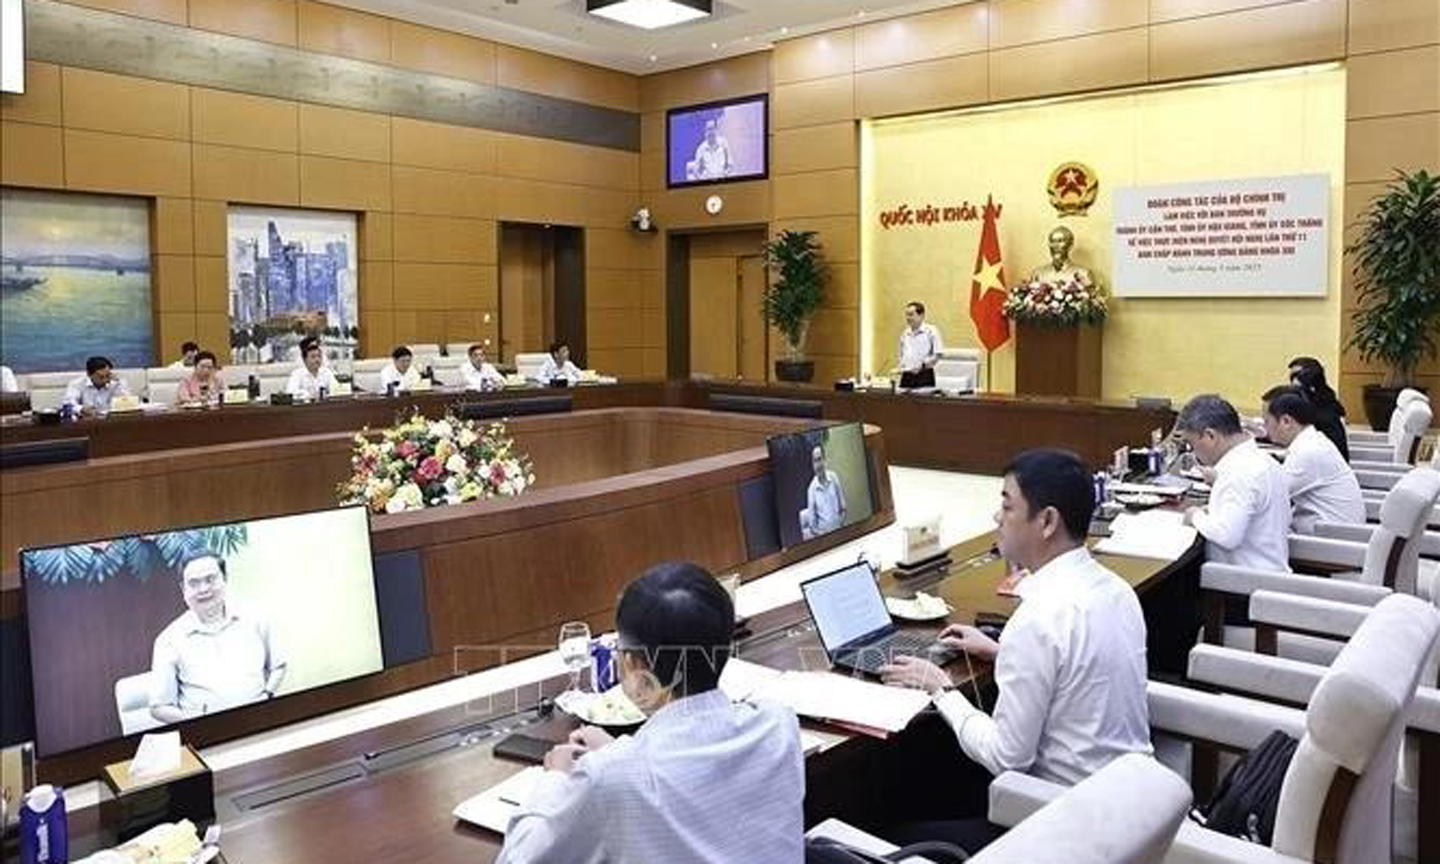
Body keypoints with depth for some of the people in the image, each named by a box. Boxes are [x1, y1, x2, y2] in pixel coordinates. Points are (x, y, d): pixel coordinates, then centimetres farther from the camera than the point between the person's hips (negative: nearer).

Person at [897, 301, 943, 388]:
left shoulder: (931, 331, -3)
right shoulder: (905, 334, 15)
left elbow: (937, 355, -6)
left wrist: (922, 365, -18)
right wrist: (900, 369, 7)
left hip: (924, 375, -5)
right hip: (906, 377, 5)